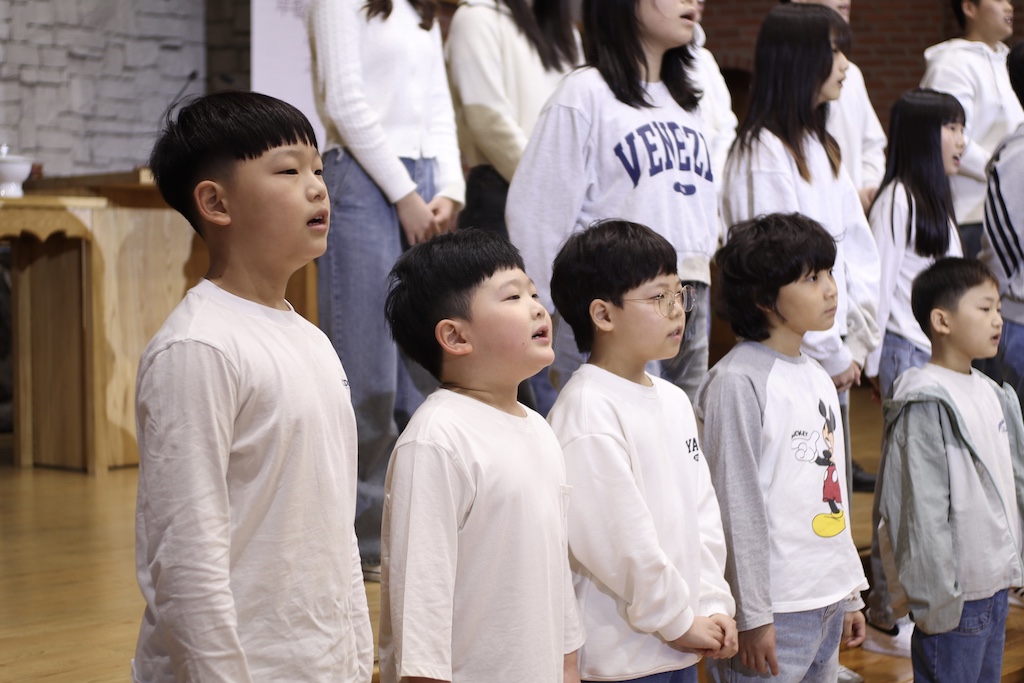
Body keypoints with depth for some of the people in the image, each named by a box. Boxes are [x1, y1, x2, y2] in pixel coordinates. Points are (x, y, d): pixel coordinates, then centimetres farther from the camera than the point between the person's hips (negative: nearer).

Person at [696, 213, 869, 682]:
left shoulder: (817, 378, 12)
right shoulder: (737, 383, -14)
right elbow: (736, 506, -14)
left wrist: (850, 593, 18)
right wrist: (752, 616, -14)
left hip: (829, 606, 8)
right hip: (776, 611, -8)